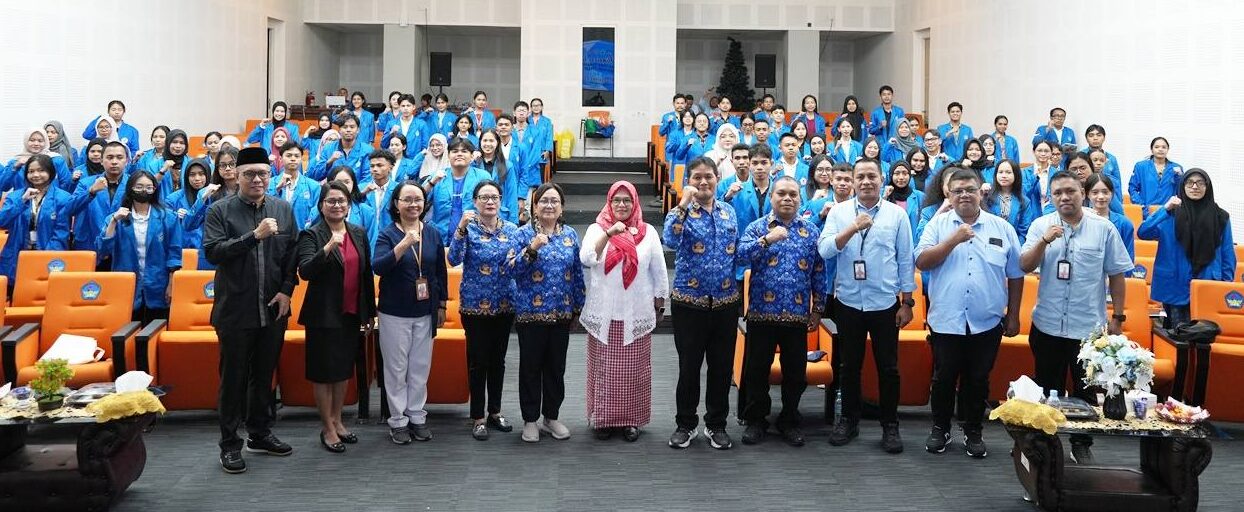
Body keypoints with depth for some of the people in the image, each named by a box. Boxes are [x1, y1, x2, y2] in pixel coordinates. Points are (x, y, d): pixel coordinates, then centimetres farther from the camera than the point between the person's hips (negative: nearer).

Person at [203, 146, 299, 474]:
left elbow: (292, 253, 7)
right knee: (234, 378, 4)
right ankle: (230, 444, 13)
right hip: (236, 309, -3)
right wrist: (254, 236, -23)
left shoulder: (282, 209, 6)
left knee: (264, 375, 15)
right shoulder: (220, 211, -4)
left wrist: (287, 290, -2)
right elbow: (212, 251, -16)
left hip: (273, 308, 4)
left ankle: (260, 434, 28)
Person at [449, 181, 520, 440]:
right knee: (478, 360, 1)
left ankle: (495, 412, 25)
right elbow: (453, 259, -22)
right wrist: (461, 227, -31)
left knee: (498, 360, 13)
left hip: (504, 304, 4)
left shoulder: (511, 229, 4)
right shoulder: (468, 228, -7)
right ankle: (478, 417, 11)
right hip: (475, 304, -4)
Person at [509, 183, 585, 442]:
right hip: (531, 312, -3)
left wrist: (578, 307, 10)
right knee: (531, 367, 5)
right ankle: (530, 420, 16)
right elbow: (512, 269, -12)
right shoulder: (523, 234, -3)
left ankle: (552, 417, 24)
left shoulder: (570, 235, 7)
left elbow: (577, 272, 11)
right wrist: (531, 249, -26)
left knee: (556, 367, 11)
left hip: (562, 313, 3)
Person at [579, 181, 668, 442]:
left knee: (634, 370, 5)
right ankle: (602, 418, 15)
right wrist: (609, 233, -26)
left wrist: (659, 304, 11)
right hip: (603, 314, -1)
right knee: (603, 368, 3)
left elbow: (659, 272, 10)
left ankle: (631, 419, 16)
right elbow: (586, 258, -16)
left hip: (637, 315, 1)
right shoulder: (596, 229, 2)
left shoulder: (648, 232, 5)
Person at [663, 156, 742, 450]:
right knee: (689, 365, 5)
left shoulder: (729, 211, 8)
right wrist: (684, 204, -28)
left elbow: (737, 251, 15)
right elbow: (670, 240, -25)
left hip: (726, 301, 3)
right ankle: (686, 424, 20)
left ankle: (716, 424, 23)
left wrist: (738, 287, 9)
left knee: (722, 366, 9)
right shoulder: (681, 212, -4)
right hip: (689, 301, -3)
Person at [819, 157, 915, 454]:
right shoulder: (838, 212, 1)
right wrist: (853, 227, -23)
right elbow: (824, 250, -11)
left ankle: (890, 425, 18)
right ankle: (849, 420, 24)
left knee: (888, 367, 6)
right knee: (850, 365, 11)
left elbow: (905, 260, 2)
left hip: (885, 303, 0)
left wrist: (907, 302, 0)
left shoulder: (897, 214, 0)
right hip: (848, 302, 1)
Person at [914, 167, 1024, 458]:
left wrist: (1013, 316, 7)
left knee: (978, 380, 10)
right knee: (944, 378, 9)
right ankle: (940, 429, 25)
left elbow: (1015, 276, 8)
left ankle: (973, 431, 24)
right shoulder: (939, 224, 2)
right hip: (946, 320, -1)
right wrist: (954, 240, -17)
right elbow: (921, 262, -8)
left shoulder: (1001, 228, 4)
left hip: (987, 322, 1)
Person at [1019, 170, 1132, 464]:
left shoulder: (1104, 229, -3)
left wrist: (1118, 317, 1)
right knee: (1048, 388, 13)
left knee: (1086, 390, 9)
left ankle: (1081, 444, 24)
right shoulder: (1041, 225, -1)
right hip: (1048, 325, 1)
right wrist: (1044, 240, -22)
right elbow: (1025, 267, -7)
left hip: (1089, 327, -1)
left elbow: (1116, 275, 2)